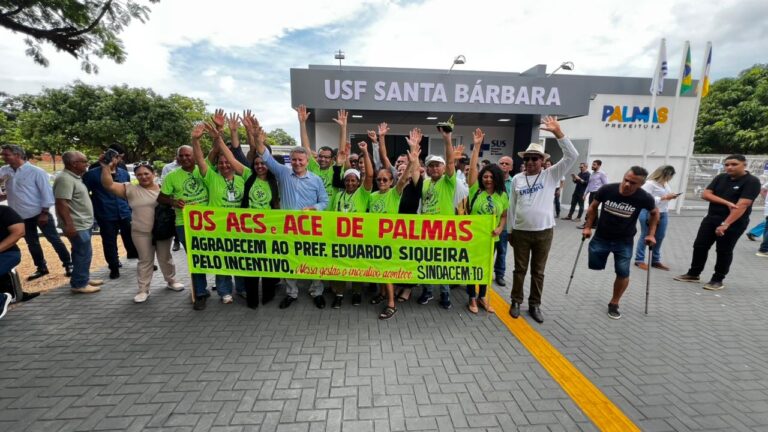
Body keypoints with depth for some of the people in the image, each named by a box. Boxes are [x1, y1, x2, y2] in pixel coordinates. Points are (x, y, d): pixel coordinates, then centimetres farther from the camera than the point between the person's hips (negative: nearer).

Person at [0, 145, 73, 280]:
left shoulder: (35, 171, -10)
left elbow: (46, 192, -11)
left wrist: (44, 213, -14)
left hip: (39, 213, -6)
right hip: (22, 216, 6)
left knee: (54, 239, -1)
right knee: (32, 243, 14)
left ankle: (68, 264, 9)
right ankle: (41, 268, 25)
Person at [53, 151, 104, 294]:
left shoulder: (75, 177, 13)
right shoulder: (65, 179, -19)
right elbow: (61, 203, -25)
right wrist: (69, 224, -27)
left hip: (83, 223, 10)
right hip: (76, 226, -10)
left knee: (82, 253, 17)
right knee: (84, 254, -4)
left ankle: (84, 279, 28)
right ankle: (79, 284, 6)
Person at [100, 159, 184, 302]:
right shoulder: (130, 189, -1)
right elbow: (108, 184, -9)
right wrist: (106, 167, -19)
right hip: (141, 233, 0)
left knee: (165, 258, 14)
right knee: (145, 261, 7)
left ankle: (171, 281, 32)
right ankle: (143, 290, 17)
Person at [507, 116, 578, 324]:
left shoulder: (551, 175, 0)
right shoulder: (517, 179, 1)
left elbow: (572, 156, -12)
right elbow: (512, 206, 4)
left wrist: (558, 132, -19)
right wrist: (510, 231, 5)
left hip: (544, 232, 0)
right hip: (521, 232, 0)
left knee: (538, 271, 12)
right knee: (520, 269, 11)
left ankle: (535, 305, 26)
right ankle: (516, 301, 26)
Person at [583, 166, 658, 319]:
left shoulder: (644, 198, -19)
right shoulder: (606, 190, -21)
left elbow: (654, 213, 4)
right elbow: (593, 207, -2)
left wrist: (651, 234, -1)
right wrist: (588, 227, -4)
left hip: (624, 241, 0)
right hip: (601, 237, 1)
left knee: (623, 273, -3)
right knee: (595, 265, 8)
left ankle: (614, 304, 16)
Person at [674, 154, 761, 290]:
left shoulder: (751, 182, -11)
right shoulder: (720, 178, 5)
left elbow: (742, 205, -20)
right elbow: (705, 194, -3)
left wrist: (725, 224, -28)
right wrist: (726, 203, -18)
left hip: (734, 223, -5)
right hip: (711, 218, 5)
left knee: (724, 251, 3)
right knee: (699, 246, 6)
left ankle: (717, 280, 16)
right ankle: (693, 274, 19)